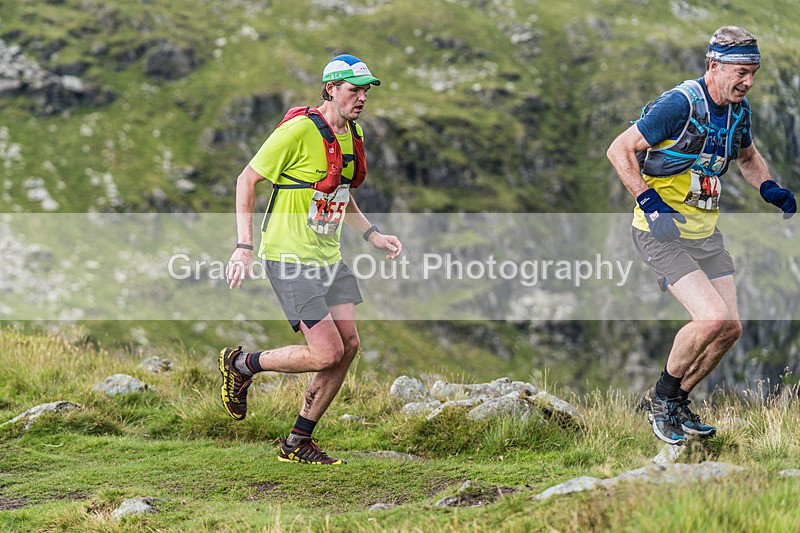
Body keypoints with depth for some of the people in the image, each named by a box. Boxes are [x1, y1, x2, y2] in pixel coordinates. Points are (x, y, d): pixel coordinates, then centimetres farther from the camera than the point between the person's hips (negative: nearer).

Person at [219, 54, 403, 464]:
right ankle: (241, 365, 12)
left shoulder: (354, 133, 9)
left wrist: (372, 235, 10)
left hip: (327, 255, 9)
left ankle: (297, 443, 14)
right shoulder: (299, 130, -18)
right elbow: (247, 180, -12)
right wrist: (244, 246, -16)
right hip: (289, 257, -8)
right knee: (328, 353, -13)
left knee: (348, 345, 1)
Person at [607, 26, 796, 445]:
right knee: (713, 317, -21)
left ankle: (675, 403, 21)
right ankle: (661, 398, 1)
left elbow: (747, 156, 24)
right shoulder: (679, 104, -20)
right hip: (663, 233, -8)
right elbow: (619, 150, -18)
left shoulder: (738, 108, 4)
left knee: (730, 329, 2)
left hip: (705, 233, 8)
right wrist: (649, 202, -27)